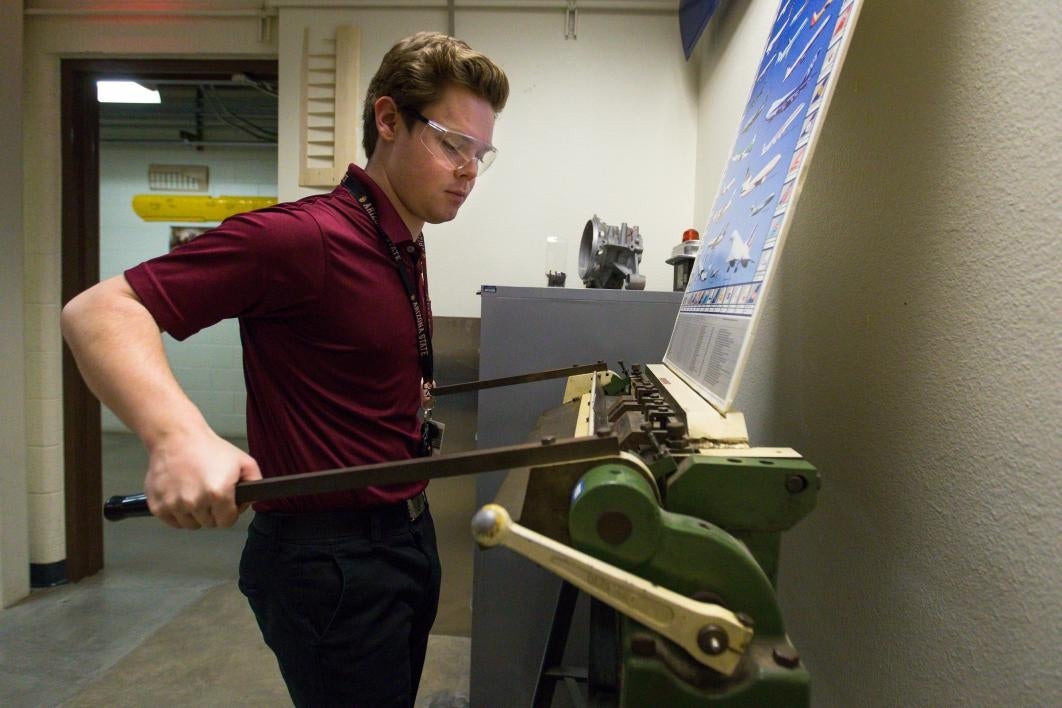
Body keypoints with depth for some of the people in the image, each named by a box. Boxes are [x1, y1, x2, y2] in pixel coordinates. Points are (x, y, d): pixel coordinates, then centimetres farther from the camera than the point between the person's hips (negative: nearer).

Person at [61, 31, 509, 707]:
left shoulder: (407, 249, 8)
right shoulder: (305, 236, -21)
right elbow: (99, 311, -26)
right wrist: (178, 433, -40)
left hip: (408, 536, 9)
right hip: (330, 559, -9)